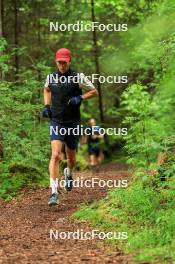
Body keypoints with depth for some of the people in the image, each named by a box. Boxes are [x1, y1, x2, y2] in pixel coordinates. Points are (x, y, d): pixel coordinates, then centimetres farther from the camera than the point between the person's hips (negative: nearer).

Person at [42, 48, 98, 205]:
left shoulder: (78, 77, -5)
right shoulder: (51, 77, 3)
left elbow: (94, 92, 4)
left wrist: (80, 98, -13)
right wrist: (46, 106, 10)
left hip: (73, 123, 0)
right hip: (56, 123, 0)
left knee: (71, 158, 14)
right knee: (55, 155, -17)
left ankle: (69, 173, 50)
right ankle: (54, 192, -20)